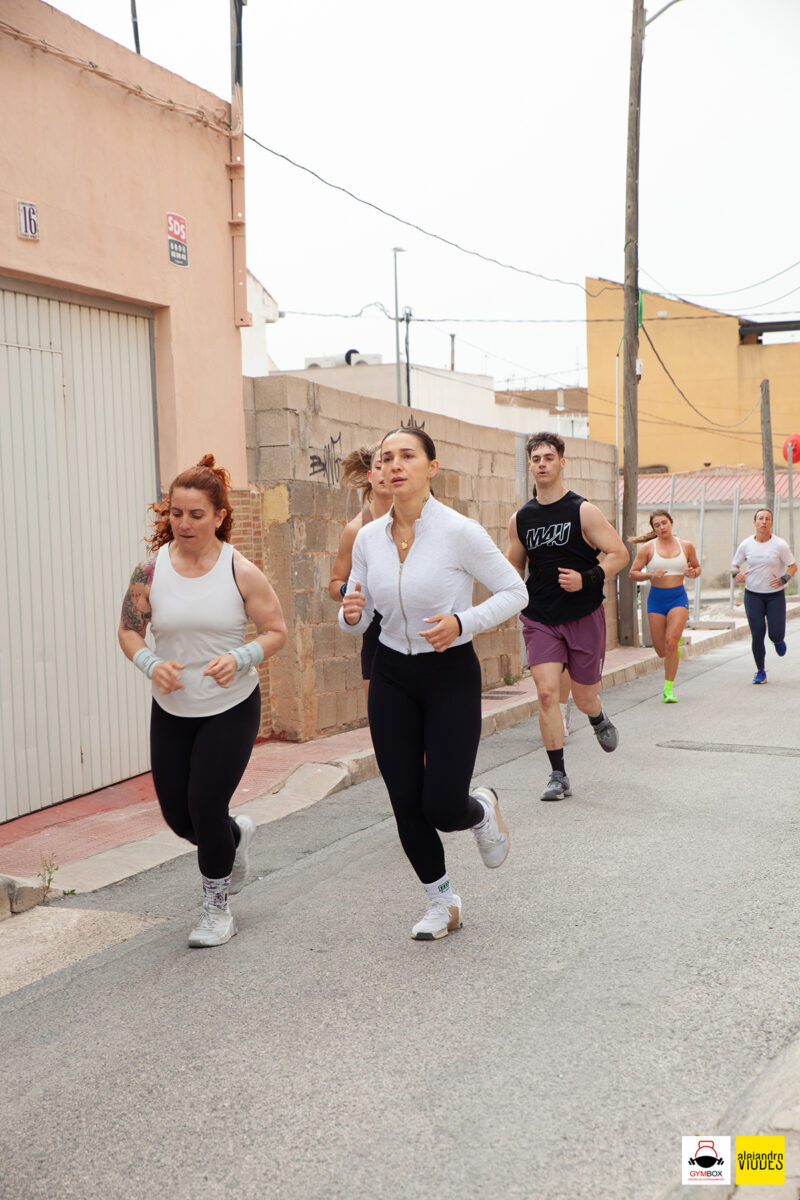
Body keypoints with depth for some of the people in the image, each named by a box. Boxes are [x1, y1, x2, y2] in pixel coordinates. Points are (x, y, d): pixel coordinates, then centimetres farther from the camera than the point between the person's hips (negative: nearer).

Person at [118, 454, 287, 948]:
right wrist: (153, 664, -20)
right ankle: (237, 834, 45)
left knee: (205, 805, -8)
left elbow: (276, 630, -6)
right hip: (171, 711, 3)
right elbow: (129, 631, 0)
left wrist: (241, 659, -24)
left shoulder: (240, 571, -12)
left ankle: (218, 907, 17)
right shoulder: (151, 570, -7)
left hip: (232, 708, -3)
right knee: (177, 814, 9)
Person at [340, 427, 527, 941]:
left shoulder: (459, 531, -14)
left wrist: (462, 622, -22)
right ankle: (442, 902, 27)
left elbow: (514, 592, -8)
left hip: (452, 673, -4)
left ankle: (482, 808, 30)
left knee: (442, 807, -9)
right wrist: (351, 613, -15)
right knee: (406, 803, 4)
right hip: (392, 676, 4)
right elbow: (358, 617, 9)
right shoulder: (368, 538, 0)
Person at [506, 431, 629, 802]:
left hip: (584, 617, -2)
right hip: (539, 619, 2)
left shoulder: (583, 512, -6)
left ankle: (600, 721, 46)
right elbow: (514, 566, 18)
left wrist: (587, 580, -21)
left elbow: (619, 554, -7)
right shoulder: (520, 519, 5)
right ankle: (558, 776, -3)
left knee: (584, 697, 7)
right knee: (546, 691, -12)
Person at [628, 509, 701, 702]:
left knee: (671, 642, -19)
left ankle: (668, 689, -8)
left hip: (678, 597, 0)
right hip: (656, 598, 0)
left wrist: (693, 573, -4)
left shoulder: (686, 546, 4)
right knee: (661, 650, 3)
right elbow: (632, 574, -2)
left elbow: (697, 567, 19)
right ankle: (677, 639, 42)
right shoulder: (648, 548, -2)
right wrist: (651, 575, -19)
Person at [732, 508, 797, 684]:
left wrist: (783, 579, -18)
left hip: (775, 595, -1)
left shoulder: (779, 545, -8)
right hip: (753, 595, 1)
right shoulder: (746, 545, -3)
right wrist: (736, 574, -14)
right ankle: (760, 672, 8)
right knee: (757, 634, -7)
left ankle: (778, 640, 37)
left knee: (776, 635, -4)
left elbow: (793, 566, -1)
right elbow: (735, 565, 9)